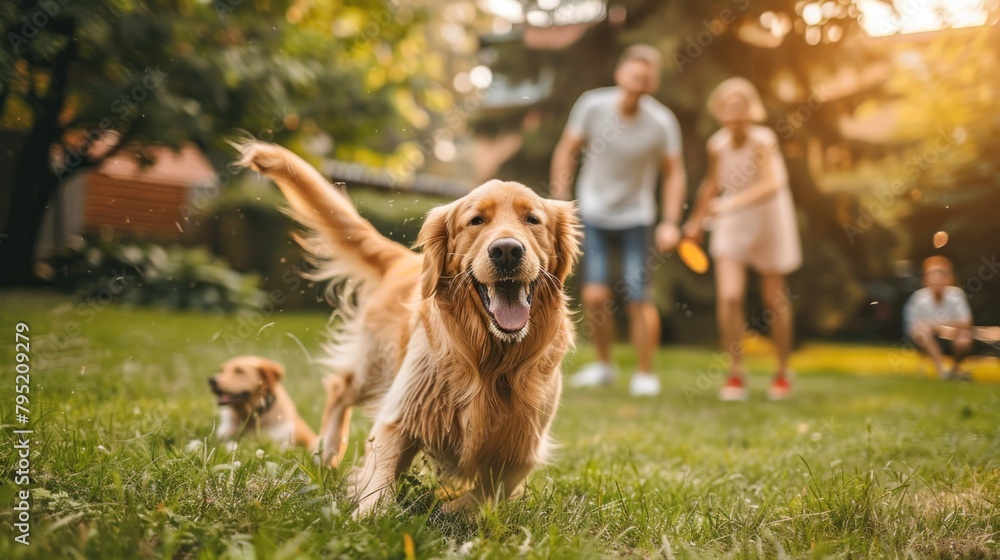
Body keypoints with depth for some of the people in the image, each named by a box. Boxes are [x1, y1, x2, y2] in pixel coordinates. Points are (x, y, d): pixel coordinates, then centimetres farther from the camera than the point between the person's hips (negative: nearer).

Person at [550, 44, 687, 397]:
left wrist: (671, 222, -9)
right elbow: (566, 151, -1)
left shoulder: (662, 122, -12)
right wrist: (560, 202, -5)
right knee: (595, 295, -7)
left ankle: (645, 374, 15)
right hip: (592, 213, 1)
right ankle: (603, 364, 17)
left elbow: (674, 172, -1)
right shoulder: (592, 105, -12)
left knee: (637, 299, -3)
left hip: (636, 217, 0)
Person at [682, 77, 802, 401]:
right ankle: (736, 374, 3)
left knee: (774, 299, 9)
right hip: (732, 222, 3)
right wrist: (697, 220, 17)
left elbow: (772, 184, -37)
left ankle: (783, 372, 28)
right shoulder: (717, 144, -9)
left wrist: (730, 204, -46)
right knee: (728, 296, -11)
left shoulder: (762, 140, -23)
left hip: (768, 219, -3)